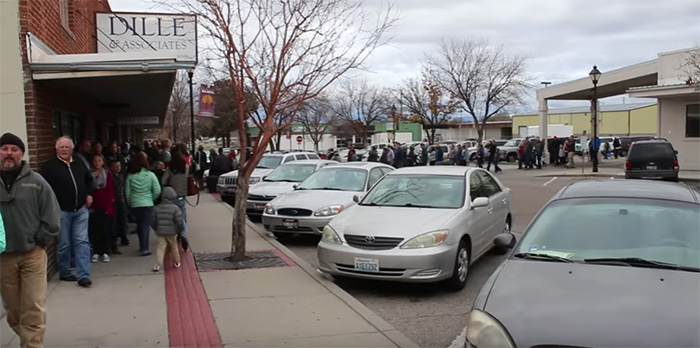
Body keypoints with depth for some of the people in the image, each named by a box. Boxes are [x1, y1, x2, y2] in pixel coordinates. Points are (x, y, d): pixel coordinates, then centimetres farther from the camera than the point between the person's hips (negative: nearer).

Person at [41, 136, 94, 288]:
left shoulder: (79, 163, 10)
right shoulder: (49, 166, -6)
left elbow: (89, 179, 23)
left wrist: (89, 194, 10)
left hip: (81, 210, 4)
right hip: (61, 211, -4)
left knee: (82, 241, -1)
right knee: (64, 244, 7)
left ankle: (83, 275, -2)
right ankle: (65, 272, 24)